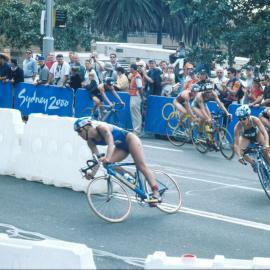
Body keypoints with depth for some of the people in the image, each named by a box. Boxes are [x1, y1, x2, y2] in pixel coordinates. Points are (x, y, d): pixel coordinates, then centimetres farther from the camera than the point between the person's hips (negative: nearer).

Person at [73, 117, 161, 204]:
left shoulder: (102, 127, -27)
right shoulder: (90, 141, -5)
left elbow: (110, 144, -39)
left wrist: (107, 157, -56)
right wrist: (93, 173, -23)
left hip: (130, 139, -8)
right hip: (121, 147, 8)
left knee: (141, 166, -16)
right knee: (107, 163, -15)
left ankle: (156, 193, -18)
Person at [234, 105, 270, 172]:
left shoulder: (255, 120, -36)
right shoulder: (238, 126, -35)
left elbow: (264, 133, -43)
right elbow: (236, 144, -36)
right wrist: (239, 156, -51)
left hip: (257, 134, -1)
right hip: (245, 137, 1)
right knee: (239, 151, -23)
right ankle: (252, 163, 4)